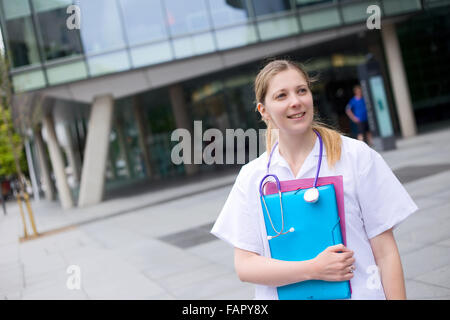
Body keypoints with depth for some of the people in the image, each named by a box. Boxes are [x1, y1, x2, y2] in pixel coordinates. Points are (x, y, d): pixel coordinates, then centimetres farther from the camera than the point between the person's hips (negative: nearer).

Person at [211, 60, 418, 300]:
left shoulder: (357, 156, -7)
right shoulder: (251, 177, -4)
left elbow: (385, 252, -6)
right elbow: (244, 266, -7)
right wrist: (314, 269, -17)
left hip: (358, 292, -1)